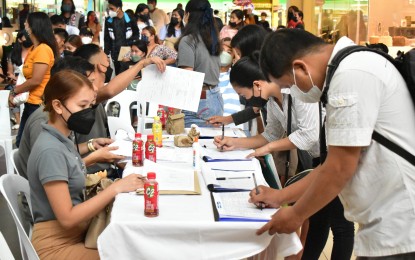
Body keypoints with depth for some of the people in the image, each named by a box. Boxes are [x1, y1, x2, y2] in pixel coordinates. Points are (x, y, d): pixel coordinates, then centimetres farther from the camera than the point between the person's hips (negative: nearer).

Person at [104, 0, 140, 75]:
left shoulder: (130, 19, -4)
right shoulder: (108, 21, 3)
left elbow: (136, 35, 4)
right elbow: (107, 39, 7)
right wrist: (106, 53, -1)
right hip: (115, 53, 2)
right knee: (118, 74, 4)